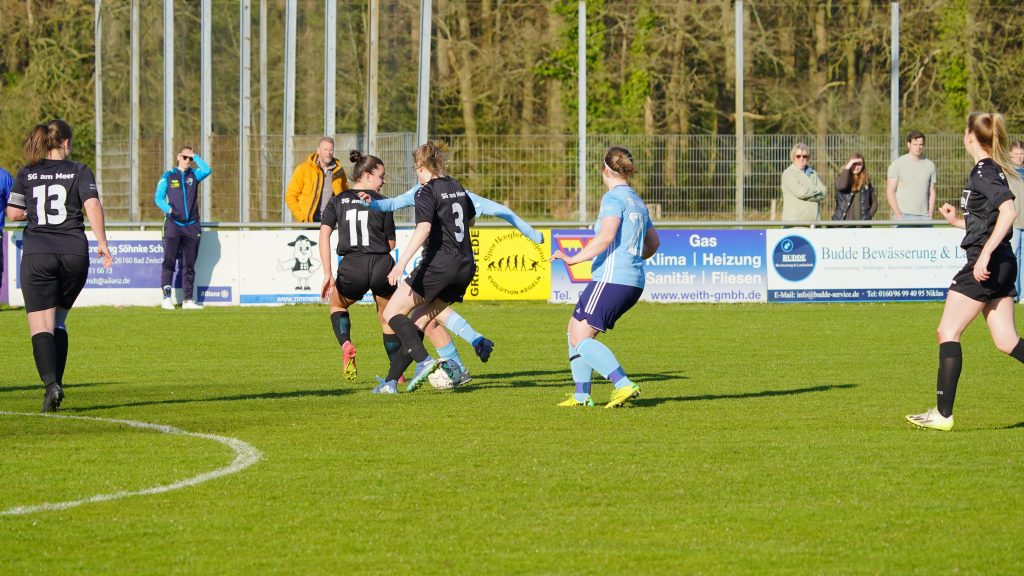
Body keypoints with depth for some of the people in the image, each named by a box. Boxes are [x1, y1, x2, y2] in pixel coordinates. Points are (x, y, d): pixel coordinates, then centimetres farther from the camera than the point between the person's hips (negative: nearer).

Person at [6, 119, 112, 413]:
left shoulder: (26, 174, 6)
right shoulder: (79, 171, 3)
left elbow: (14, 212, 6)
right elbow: (93, 206, -9)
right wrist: (102, 243, -7)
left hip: (37, 254, -1)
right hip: (74, 253, 1)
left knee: (41, 326, -4)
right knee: (58, 322, 18)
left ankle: (50, 383, -25)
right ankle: (56, 382, 13)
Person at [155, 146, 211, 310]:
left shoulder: (194, 175, 13)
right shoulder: (167, 176, 7)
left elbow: (207, 170, -7)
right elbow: (158, 197, 1)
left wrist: (195, 156, -1)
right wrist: (167, 208, -17)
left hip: (192, 226, 3)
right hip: (173, 224, -3)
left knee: (189, 265, 5)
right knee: (169, 261, -10)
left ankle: (188, 299, 8)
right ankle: (167, 298, -12)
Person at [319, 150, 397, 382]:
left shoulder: (337, 201, 9)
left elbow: (324, 235, -3)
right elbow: (391, 244, 9)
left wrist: (327, 274, -5)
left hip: (352, 268, 1)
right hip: (382, 266, -1)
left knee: (337, 304, 30)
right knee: (388, 319, 20)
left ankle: (346, 345, 4)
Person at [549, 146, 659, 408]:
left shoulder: (614, 197, -7)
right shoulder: (638, 202, 19)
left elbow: (606, 237, -21)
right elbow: (653, 243, 30)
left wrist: (574, 259, -19)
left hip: (611, 278, -9)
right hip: (634, 282, 9)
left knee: (581, 338, -9)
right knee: (575, 329, 16)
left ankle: (624, 385, -21)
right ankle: (581, 395, 12)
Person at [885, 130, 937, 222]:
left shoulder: (930, 165, 12)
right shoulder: (897, 164, 1)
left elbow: (932, 193, 14)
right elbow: (890, 192, -2)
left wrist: (930, 216, 4)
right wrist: (898, 215, -10)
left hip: (924, 217, 3)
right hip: (904, 216, -3)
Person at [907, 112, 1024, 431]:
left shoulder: (984, 172, -12)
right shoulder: (992, 170, 17)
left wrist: (986, 252, -29)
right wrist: (956, 221, 22)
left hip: (985, 265, -10)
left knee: (947, 333, -5)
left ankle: (943, 413, -6)